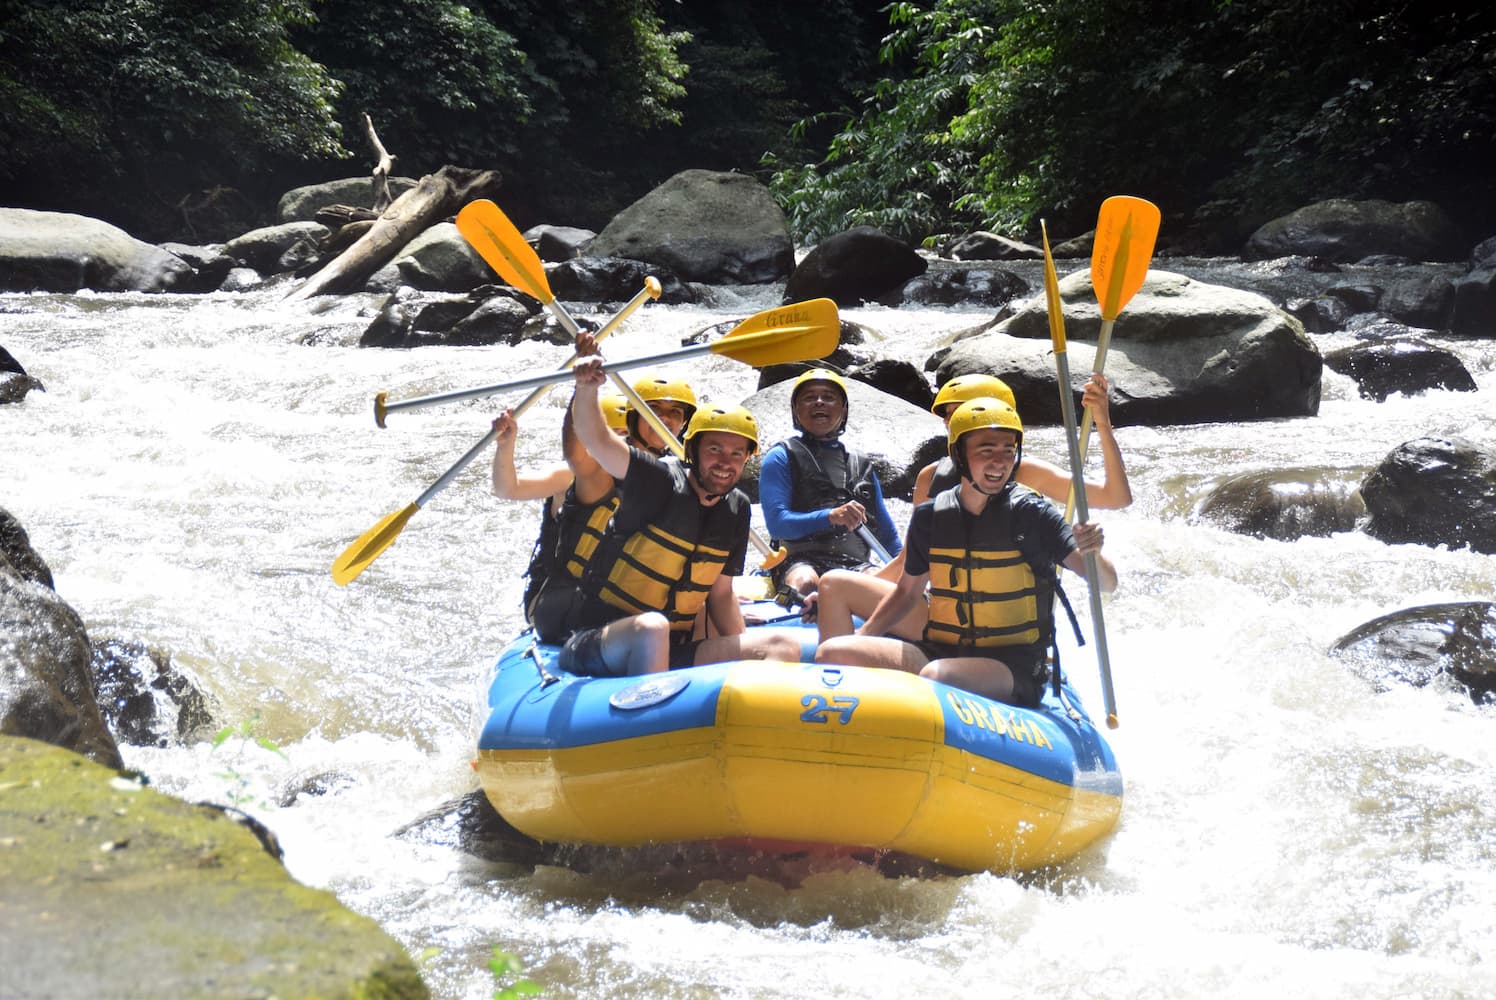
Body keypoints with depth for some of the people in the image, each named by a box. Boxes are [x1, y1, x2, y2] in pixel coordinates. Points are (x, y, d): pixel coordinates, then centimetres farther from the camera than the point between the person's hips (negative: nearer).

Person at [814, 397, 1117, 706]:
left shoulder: (1031, 514, -8)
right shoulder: (930, 516, 4)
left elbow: (1107, 583, -12)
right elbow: (907, 591, 20)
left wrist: (1092, 554, -34)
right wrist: (860, 638, 8)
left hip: (1012, 667, -4)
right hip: (939, 652, 4)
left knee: (936, 677, -37)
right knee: (832, 654, -16)